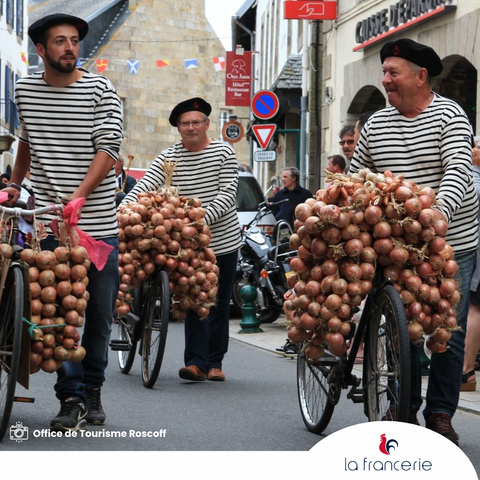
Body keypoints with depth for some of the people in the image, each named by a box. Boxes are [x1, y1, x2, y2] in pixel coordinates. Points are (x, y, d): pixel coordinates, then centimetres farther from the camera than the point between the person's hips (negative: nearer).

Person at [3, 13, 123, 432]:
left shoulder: (101, 90, -1)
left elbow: (108, 148, -11)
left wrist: (79, 195, -23)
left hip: (100, 224, -1)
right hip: (52, 224, 1)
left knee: (100, 315, 6)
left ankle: (92, 391, 21)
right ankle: (72, 399, -2)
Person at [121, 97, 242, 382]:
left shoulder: (224, 152, -1)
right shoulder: (169, 157, 1)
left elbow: (228, 194, -9)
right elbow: (144, 187, -8)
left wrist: (203, 217, -23)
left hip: (224, 240, 0)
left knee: (220, 304, 6)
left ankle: (215, 362, 15)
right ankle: (196, 362, -9)